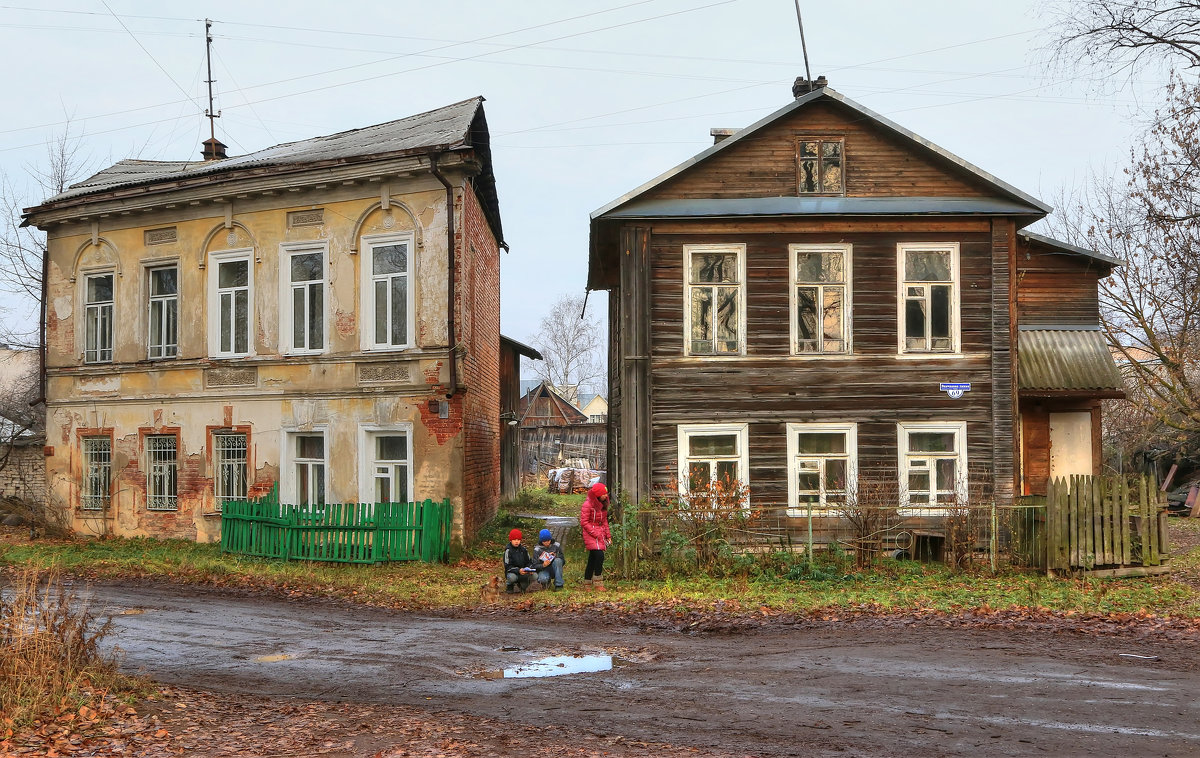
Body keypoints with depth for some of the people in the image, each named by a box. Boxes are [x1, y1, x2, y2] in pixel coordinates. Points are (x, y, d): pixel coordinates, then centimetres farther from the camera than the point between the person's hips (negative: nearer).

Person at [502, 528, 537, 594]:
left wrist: (530, 569, -15)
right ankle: (509, 585, 0)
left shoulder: (523, 549, 5)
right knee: (512, 577, -39)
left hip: (523, 571, 4)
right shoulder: (508, 550, -9)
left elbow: (529, 561, 8)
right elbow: (508, 566, -15)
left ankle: (522, 583, 9)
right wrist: (518, 571, -31)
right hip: (512, 572, -4)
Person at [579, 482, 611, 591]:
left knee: (592, 559, 9)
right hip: (590, 533, -8)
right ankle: (598, 583, -13)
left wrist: (608, 534, 12)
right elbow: (584, 522, -13)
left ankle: (587, 585, 15)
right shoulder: (588, 505, -14)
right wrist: (596, 534, -16)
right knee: (599, 555, -19)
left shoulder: (603, 504, 11)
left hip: (600, 533, 8)